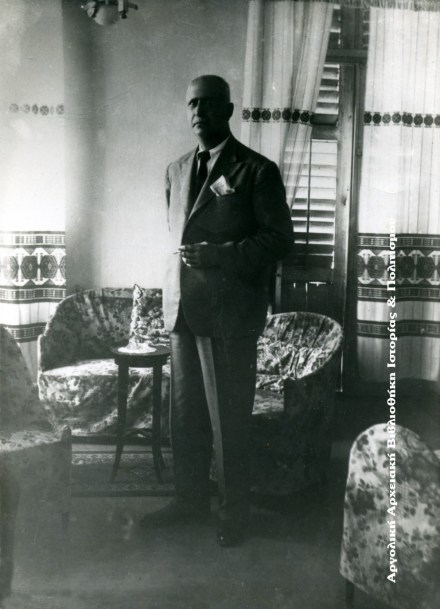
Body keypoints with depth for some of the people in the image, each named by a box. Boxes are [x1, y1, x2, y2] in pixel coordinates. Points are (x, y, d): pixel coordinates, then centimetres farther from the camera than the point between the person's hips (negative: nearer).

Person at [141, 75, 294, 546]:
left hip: (230, 312, -6)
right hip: (182, 309, 6)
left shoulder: (257, 171, -3)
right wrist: (176, 284, 13)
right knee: (185, 413, 12)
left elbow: (279, 239, -5)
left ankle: (233, 513, 17)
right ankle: (190, 500, 28)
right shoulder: (176, 171, 17)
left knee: (228, 419, 1)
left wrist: (219, 255, -16)